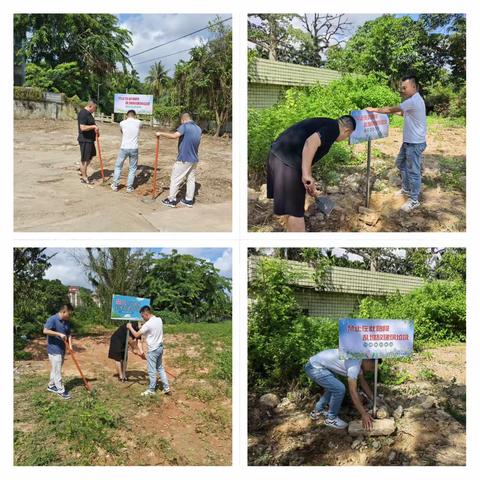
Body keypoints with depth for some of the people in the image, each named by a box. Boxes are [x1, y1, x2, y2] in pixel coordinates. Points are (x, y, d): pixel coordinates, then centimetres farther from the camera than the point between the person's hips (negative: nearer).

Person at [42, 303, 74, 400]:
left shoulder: (67, 322, 7)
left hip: (62, 349, 8)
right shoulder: (52, 319, -17)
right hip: (54, 349, -8)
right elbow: (45, 331, -28)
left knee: (55, 369, 18)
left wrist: (70, 345, -2)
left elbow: (69, 334, 12)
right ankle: (61, 390, 2)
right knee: (57, 370, -3)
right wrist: (59, 334, -29)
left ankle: (51, 386, 31)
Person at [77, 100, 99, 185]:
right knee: (84, 159, -1)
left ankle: (82, 171, 32)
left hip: (90, 139, 10)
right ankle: (84, 178, 9)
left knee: (91, 156, 20)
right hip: (85, 140, -10)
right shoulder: (83, 114, -19)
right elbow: (83, 128, -28)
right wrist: (93, 126, -20)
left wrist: (95, 129, 8)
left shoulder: (88, 113, 12)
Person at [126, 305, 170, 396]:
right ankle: (166, 387, 18)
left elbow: (136, 335, -14)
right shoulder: (159, 320, 2)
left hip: (153, 349, -8)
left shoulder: (148, 324, -21)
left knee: (152, 370, 4)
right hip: (160, 347, 8)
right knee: (160, 368, 18)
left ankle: (151, 390, 15)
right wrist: (143, 327, 15)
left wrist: (130, 327, 1)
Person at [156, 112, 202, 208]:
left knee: (175, 179, 2)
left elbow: (174, 135, -27)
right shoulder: (198, 129, 11)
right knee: (191, 179, 12)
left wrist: (161, 134, -20)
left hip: (184, 159, -7)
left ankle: (171, 200, 5)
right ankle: (189, 200, 16)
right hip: (194, 159, 7)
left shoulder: (184, 126, -13)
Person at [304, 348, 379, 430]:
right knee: (339, 389, -16)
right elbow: (353, 391, -28)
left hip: (318, 365, 11)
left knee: (333, 387, 25)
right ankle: (331, 418, 3)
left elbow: (362, 382, 17)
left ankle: (318, 411, 36)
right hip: (314, 368, -11)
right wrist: (364, 414, -27)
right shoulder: (355, 363, -24)